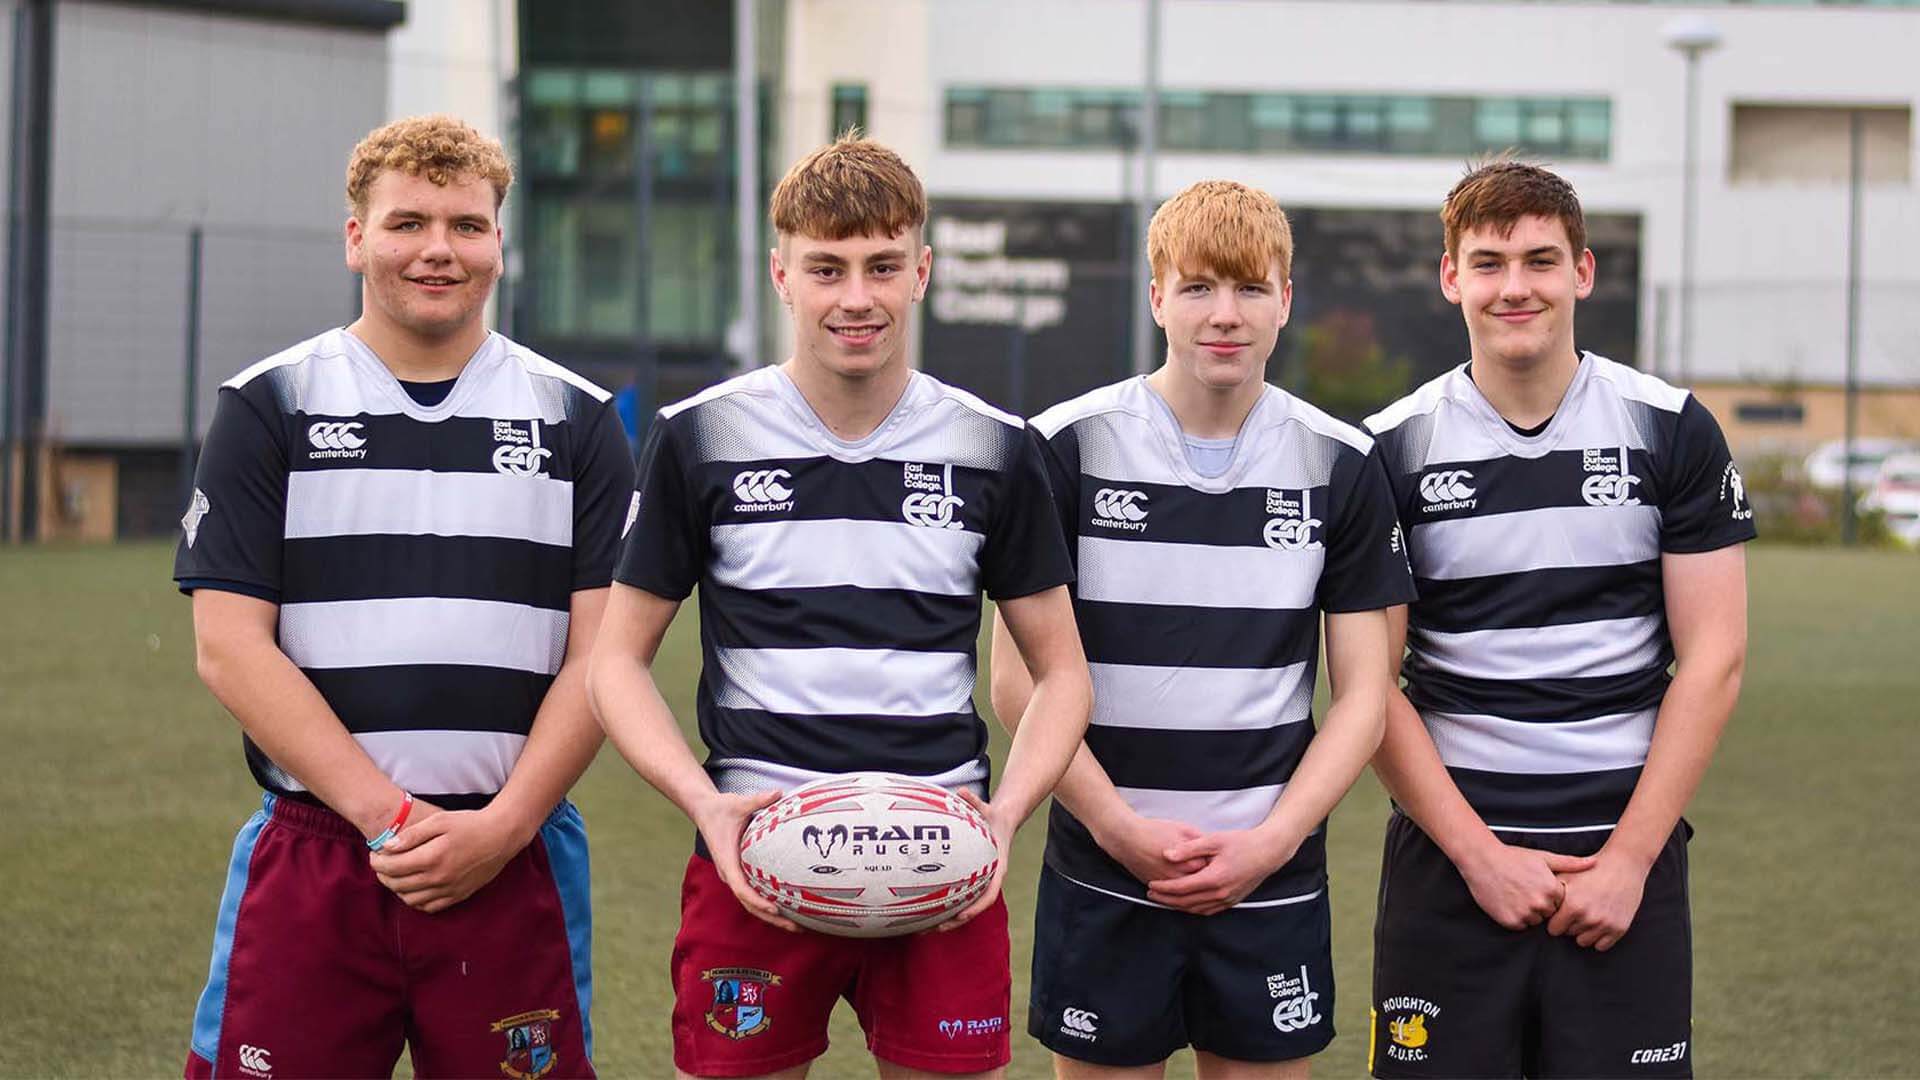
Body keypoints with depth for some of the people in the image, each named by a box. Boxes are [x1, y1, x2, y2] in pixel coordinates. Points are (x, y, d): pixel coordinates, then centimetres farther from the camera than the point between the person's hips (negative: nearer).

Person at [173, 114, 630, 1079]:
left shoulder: (576, 420, 9)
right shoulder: (266, 410, 5)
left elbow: (602, 654, 4)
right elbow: (229, 645, -3)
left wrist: (503, 826, -9)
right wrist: (387, 816, -11)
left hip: (513, 863, 1)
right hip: (309, 856, -1)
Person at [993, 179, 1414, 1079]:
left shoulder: (1341, 465, 3)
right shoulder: (1068, 447, -3)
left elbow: (1363, 693, 4)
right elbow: (1017, 681, -2)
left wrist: (1271, 842, -8)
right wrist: (1118, 827, -11)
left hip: (1272, 885, 2)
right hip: (1103, 881, -1)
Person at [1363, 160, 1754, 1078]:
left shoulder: (1673, 432, 2)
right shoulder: (1392, 450, 0)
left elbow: (1711, 663, 0)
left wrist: (1630, 857, -8)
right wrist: (1480, 854, -8)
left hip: (1625, 857, 0)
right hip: (1449, 856, 0)